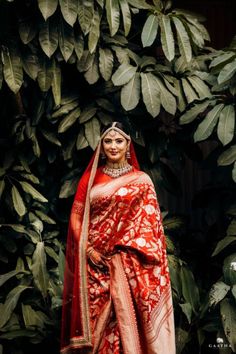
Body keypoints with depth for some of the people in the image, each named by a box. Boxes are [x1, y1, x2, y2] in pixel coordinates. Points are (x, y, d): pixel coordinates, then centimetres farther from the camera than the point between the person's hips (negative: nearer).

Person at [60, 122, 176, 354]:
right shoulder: (90, 178, 8)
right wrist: (87, 249, -8)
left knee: (128, 317, -3)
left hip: (130, 263, -1)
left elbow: (150, 222, 3)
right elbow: (76, 217, 5)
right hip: (96, 260, 1)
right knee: (97, 317, 2)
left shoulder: (141, 180, 5)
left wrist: (134, 252, -9)